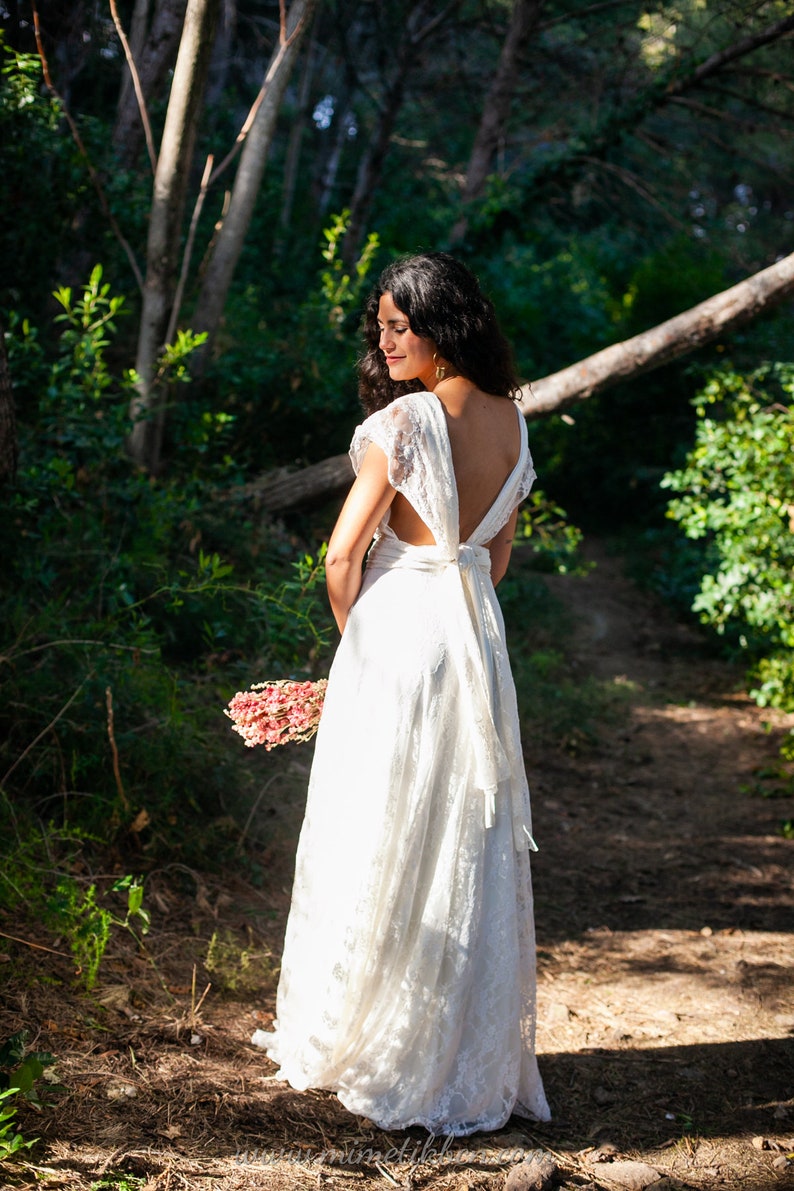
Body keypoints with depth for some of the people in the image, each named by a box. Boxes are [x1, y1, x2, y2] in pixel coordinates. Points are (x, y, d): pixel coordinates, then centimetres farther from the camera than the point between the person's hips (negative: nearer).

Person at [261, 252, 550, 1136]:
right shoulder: (510, 420, 6)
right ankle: (476, 1056, 22)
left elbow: (343, 554, -13)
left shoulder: (402, 422, -15)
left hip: (395, 634, -6)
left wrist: (352, 634, 4)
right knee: (471, 847, 12)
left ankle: (365, 1046, 19)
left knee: (379, 842, 6)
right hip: (478, 636, 6)